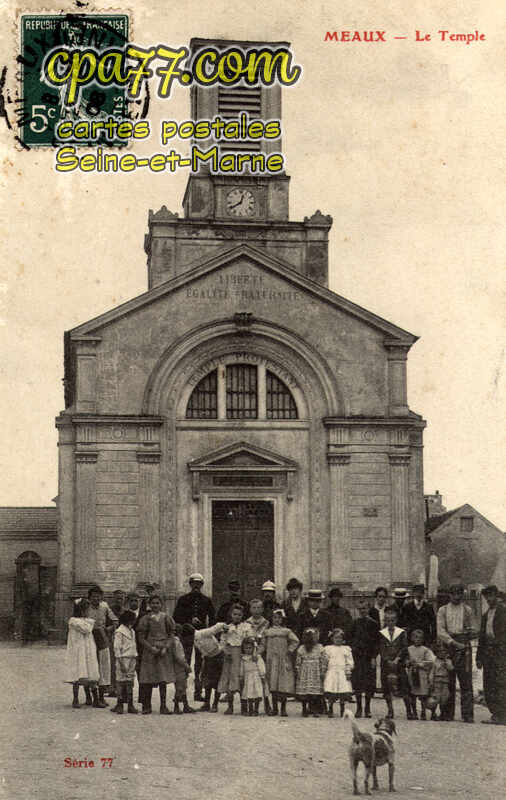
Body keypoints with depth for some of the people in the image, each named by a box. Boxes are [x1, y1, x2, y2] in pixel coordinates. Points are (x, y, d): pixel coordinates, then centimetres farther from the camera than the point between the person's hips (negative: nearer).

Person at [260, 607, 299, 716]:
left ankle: (283, 708, 4)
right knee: (272, 683, 0)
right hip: (271, 661, 2)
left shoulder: (286, 631, 6)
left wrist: (289, 651, -9)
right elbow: (262, 645, 12)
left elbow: (295, 641, -3)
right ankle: (274, 708, 6)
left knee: (284, 684, -4)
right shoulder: (267, 632, 12)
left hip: (283, 661, -2)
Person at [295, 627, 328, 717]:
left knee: (317, 692, -6)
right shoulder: (301, 649, 6)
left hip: (316, 673, 0)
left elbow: (324, 661, 3)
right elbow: (298, 662, 7)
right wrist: (298, 673, 1)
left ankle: (315, 710, 0)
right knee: (303, 692, -4)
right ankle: (304, 710, 5)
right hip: (304, 673, 0)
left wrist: (323, 672, -3)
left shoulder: (320, 648, 6)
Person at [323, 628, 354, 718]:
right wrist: (323, 672, 4)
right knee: (330, 694, -7)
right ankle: (330, 710, 3)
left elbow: (350, 662, 10)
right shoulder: (328, 648, 11)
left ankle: (342, 711, 5)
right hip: (331, 672, 0)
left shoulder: (346, 649, 12)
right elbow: (325, 661, 10)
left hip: (342, 673, 0)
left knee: (343, 694, -5)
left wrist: (348, 671, -1)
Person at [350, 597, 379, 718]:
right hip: (357, 657, 2)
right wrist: (351, 655, 3)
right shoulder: (355, 623, 8)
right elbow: (351, 640, 10)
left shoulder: (372, 624, 1)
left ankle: (368, 708, 10)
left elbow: (376, 642, -1)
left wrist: (374, 657, -8)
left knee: (369, 684, -1)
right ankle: (359, 708, 7)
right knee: (357, 682, -1)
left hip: (369, 657, -2)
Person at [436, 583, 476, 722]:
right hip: (447, 647, 0)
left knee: (466, 681, -6)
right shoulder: (443, 610, 10)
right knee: (448, 681, 1)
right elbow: (440, 631, 0)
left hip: (464, 647, 0)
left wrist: (471, 632, -6)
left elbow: (473, 630, 18)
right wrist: (454, 643, -12)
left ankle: (467, 715, -6)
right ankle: (447, 714, 7)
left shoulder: (467, 610, 14)